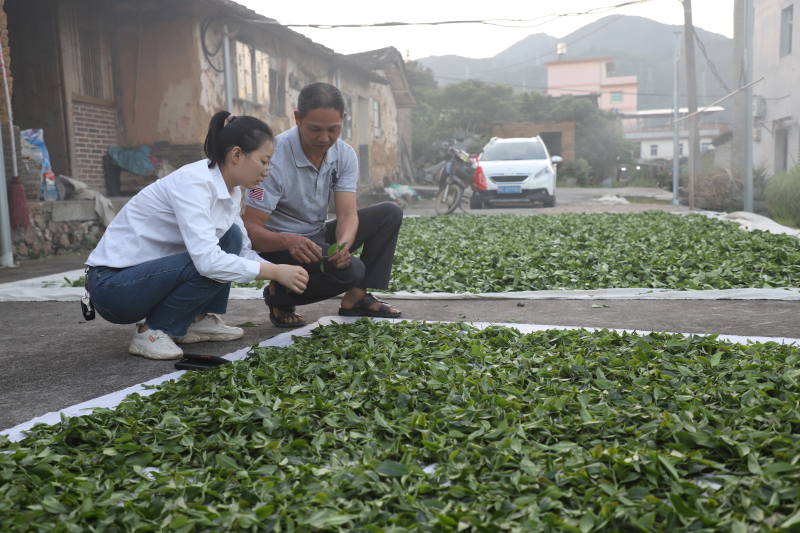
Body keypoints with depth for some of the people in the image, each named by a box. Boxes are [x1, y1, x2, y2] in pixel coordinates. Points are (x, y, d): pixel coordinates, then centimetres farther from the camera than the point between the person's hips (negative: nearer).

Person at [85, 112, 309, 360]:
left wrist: (283, 272, -6)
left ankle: (200, 321, 3)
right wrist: (275, 272, -28)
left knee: (231, 237, 0)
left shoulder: (231, 190, 2)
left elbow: (244, 251, 10)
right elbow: (207, 260, -35)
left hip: (149, 270, 9)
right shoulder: (193, 181, -24)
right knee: (215, 269, -26)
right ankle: (150, 332, -9)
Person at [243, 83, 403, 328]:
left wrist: (343, 244, -38)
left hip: (318, 238, 7)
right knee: (351, 269, -31)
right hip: (278, 245, -7)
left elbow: (347, 214, -14)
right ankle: (279, 295, -6)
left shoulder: (345, 155, -7)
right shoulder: (274, 159, -25)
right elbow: (251, 229, -25)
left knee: (390, 213, -5)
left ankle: (356, 297, -5)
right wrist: (289, 241, -46)